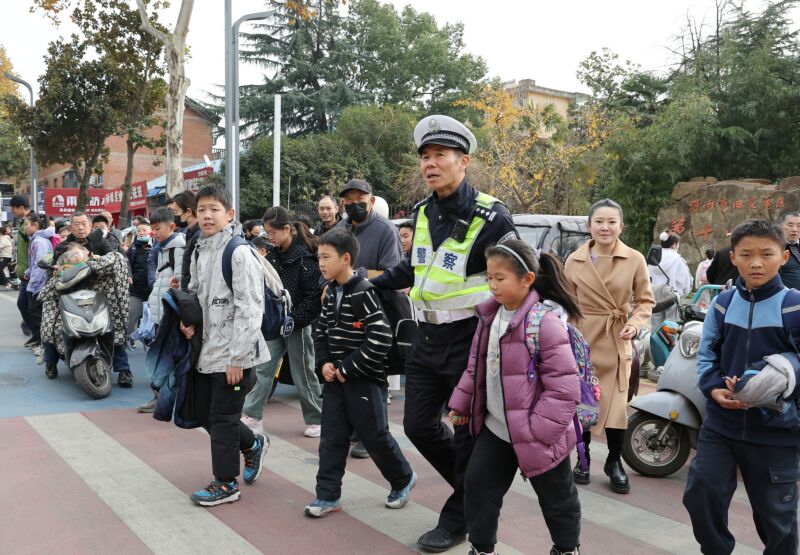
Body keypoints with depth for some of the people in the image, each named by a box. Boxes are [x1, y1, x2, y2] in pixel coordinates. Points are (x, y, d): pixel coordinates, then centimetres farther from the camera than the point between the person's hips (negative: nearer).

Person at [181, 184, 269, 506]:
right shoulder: (199, 252, 10)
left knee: (222, 417, 1)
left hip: (233, 352, -8)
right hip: (206, 350, 8)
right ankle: (252, 445, 37)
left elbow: (249, 309, -18)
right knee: (203, 412, 16)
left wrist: (236, 358, -19)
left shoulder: (238, 253, -15)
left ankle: (226, 483, 17)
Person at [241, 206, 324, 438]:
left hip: (298, 324, -6)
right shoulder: (273, 255, 7)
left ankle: (316, 419, 19)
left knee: (302, 373, 4)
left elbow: (314, 295, -17)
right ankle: (252, 416, 13)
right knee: (263, 368, 6)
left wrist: (293, 319, -17)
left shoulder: (306, 256, -15)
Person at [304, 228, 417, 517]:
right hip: (335, 376, 7)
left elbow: (381, 339, -23)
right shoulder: (331, 292, 8)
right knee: (332, 437, 8)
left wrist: (348, 368, -18)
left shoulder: (364, 293, -18)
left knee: (375, 435, 4)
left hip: (364, 378, -7)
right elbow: (321, 330, 17)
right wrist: (324, 363, 0)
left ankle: (403, 479, 28)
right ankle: (328, 495, 17)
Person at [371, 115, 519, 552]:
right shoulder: (423, 212, 7)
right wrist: (370, 285, 23)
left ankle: (458, 518, 23)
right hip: (428, 337, 7)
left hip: (471, 340, -7)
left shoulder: (490, 218, -14)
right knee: (418, 425, 12)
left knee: (468, 433, 5)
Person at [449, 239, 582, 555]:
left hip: (536, 436, -6)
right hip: (496, 428, 7)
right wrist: (461, 404, 12)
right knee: (477, 485, 10)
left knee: (556, 499, 14)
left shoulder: (545, 322, -23)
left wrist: (537, 431, -23)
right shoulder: (490, 316, 1)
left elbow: (564, 388, -24)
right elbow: (477, 365, 13)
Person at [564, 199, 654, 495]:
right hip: (582, 338, 1)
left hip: (617, 341, -1)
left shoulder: (635, 260, -4)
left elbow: (645, 300, 4)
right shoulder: (574, 261, -1)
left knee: (617, 403, -4)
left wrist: (635, 324, -14)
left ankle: (614, 462, 18)